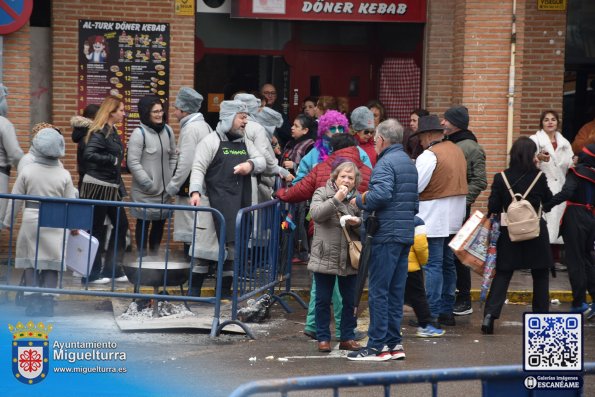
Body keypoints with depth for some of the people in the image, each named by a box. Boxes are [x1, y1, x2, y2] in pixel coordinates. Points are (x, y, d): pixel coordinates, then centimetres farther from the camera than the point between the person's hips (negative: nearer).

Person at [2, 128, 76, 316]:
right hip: (55, 223, 0)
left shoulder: (27, 171, -4)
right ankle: (47, 302, 4)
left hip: (31, 221, 0)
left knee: (30, 262, 10)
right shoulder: (64, 175, -3)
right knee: (51, 264, 8)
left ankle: (32, 301, 4)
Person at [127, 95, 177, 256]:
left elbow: (173, 156, 16)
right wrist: (148, 183, -17)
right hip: (145, 192, -6)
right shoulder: (139, 133, -12)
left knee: (160, 223, 13)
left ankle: (154, 254, 25)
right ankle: (142, 255, 13)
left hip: (164, 190, 6)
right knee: (144, 224, 4)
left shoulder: (167, 130, 7)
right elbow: (133, 162, -15)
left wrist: (172, 179, 5)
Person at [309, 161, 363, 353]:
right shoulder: (322, 193, 1)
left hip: (349, 259, 2)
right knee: (323, 300, 5)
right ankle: (323, 338, 13)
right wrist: (336, 199, -20)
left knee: (349, 300, 8)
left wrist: (357, 222, -15)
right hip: (325, 257, -2)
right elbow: (316, 214, -16)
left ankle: (348, 337, 18)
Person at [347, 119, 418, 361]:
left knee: (378, 291, -5)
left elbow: (381, 193, -26)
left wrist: (360, 201, -11)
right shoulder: (409, 163, 19)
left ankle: (378, 346, -5)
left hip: (386, 233, -9)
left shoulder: (386, 163, -11)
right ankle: (393, 342, 14)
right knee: (396, 290, 12)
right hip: (406, 234, 9)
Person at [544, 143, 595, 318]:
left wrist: (546, 206, -23)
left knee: (575, 261, 1)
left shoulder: (576, 172, -11)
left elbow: (567, 192, -26)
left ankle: (579, 303, 3)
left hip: (575, 218, -6)